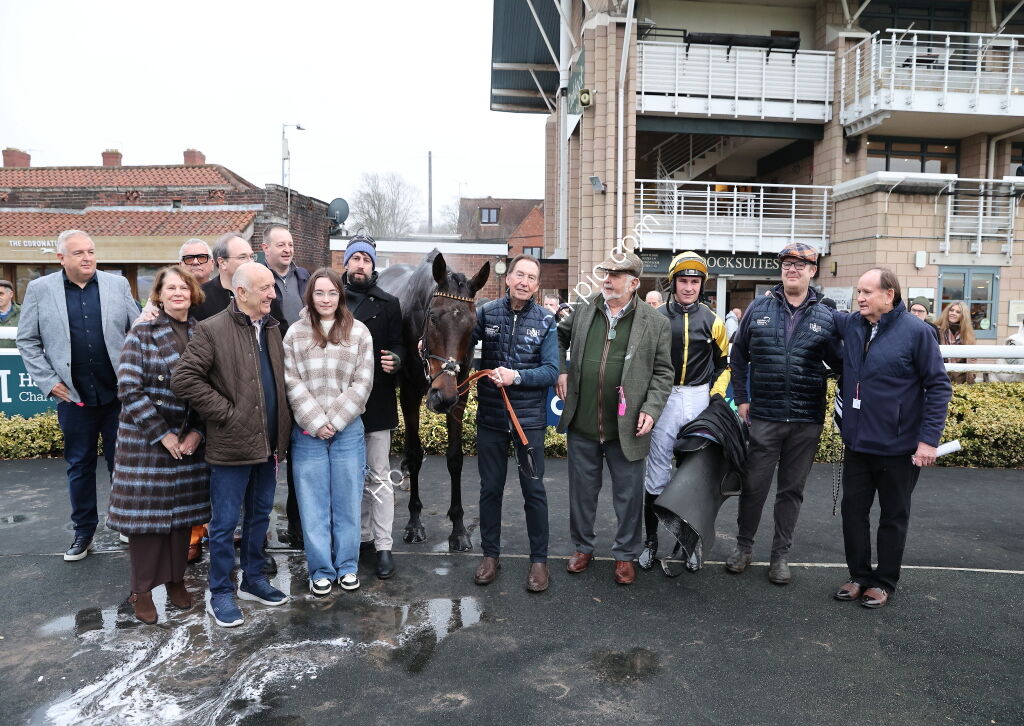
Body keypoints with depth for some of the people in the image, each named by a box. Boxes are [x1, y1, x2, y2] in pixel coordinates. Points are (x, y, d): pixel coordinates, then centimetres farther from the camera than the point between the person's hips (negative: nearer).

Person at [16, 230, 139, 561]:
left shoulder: (118, 284, 2)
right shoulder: (39, 289, 1)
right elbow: (27, 341, 4)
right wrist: (48, 381, -3)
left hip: (118, 393, 0)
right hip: (74, 396, 0)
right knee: (79, 465, 12)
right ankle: (84, 530, 25)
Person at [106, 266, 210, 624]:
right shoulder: (142, 334, -6)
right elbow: (129, 389, -12)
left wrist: (197, 432, -6)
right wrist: (162, 435, -14)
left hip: (190, 439, 3)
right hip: (146, 439, -3)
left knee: (183, 509, 10)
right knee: (146, 510, 3)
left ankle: (175, 579, 26)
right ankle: (142, 589, 18)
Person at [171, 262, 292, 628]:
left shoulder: (272, 328, 10)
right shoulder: (212, 330, -12)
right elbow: (184, 379, -17)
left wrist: (282, 430, 10)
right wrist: (226, 412, -16)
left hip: (268, 443, 7)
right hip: (231, 445, -7)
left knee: (260, 516, 18)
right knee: (225, 522, 5)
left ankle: (253, 579, 33)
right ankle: (220, 593, 20)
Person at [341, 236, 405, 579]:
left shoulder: (388, 304, 1)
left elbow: (397, 344, 0)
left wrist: (395, 359, -22)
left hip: (377, 400, -2)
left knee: (379, 477, 3)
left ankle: (383, 546, 11)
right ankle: (362, 535, 30)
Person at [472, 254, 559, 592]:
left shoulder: (545, 320, -4)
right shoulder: (486, 313, -1)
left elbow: (551, 371, -9)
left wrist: (517, 376, -22)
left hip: (529, 417, -1)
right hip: (490, 415, 2)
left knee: (533, 489, 7)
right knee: (490, 488, 12)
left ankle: (539, 560, 21)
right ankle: (490, 555, 29)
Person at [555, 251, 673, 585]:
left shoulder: (656, 322, -4)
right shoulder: (584, 309, 3)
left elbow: (662, 373, 0)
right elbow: (560, 337, 22)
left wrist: (651, 408, -10)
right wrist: (560, 370, 9)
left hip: (626, 428, -2)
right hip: (582, 423, 3)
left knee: (629, 495, 10)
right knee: (582, 491, 16)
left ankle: (625, 554, 30)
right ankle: (583, 547, 36)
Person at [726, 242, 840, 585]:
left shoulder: (826, 318, 4)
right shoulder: (759, 309, 3)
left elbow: (839, 363, 10)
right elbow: (738, 355, 8)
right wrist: (741, 399, 3)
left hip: (807, 421, 1)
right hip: (764, 417, -1)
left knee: (792, 489, 11)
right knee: (754, 485, 7)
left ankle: (780, 555, 25)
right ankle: (744, 546, 26)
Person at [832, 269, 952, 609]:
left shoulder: (916, 332, -14)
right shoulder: (850, 325, 0)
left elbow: (938, 386, -12)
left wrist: (929, 439, -16)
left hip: (898, 447, -5)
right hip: (857, 442, 5)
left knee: (893, 517, 12)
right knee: (853, 510, 12)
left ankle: (884, 582, 27)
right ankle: (859, 575, 29)